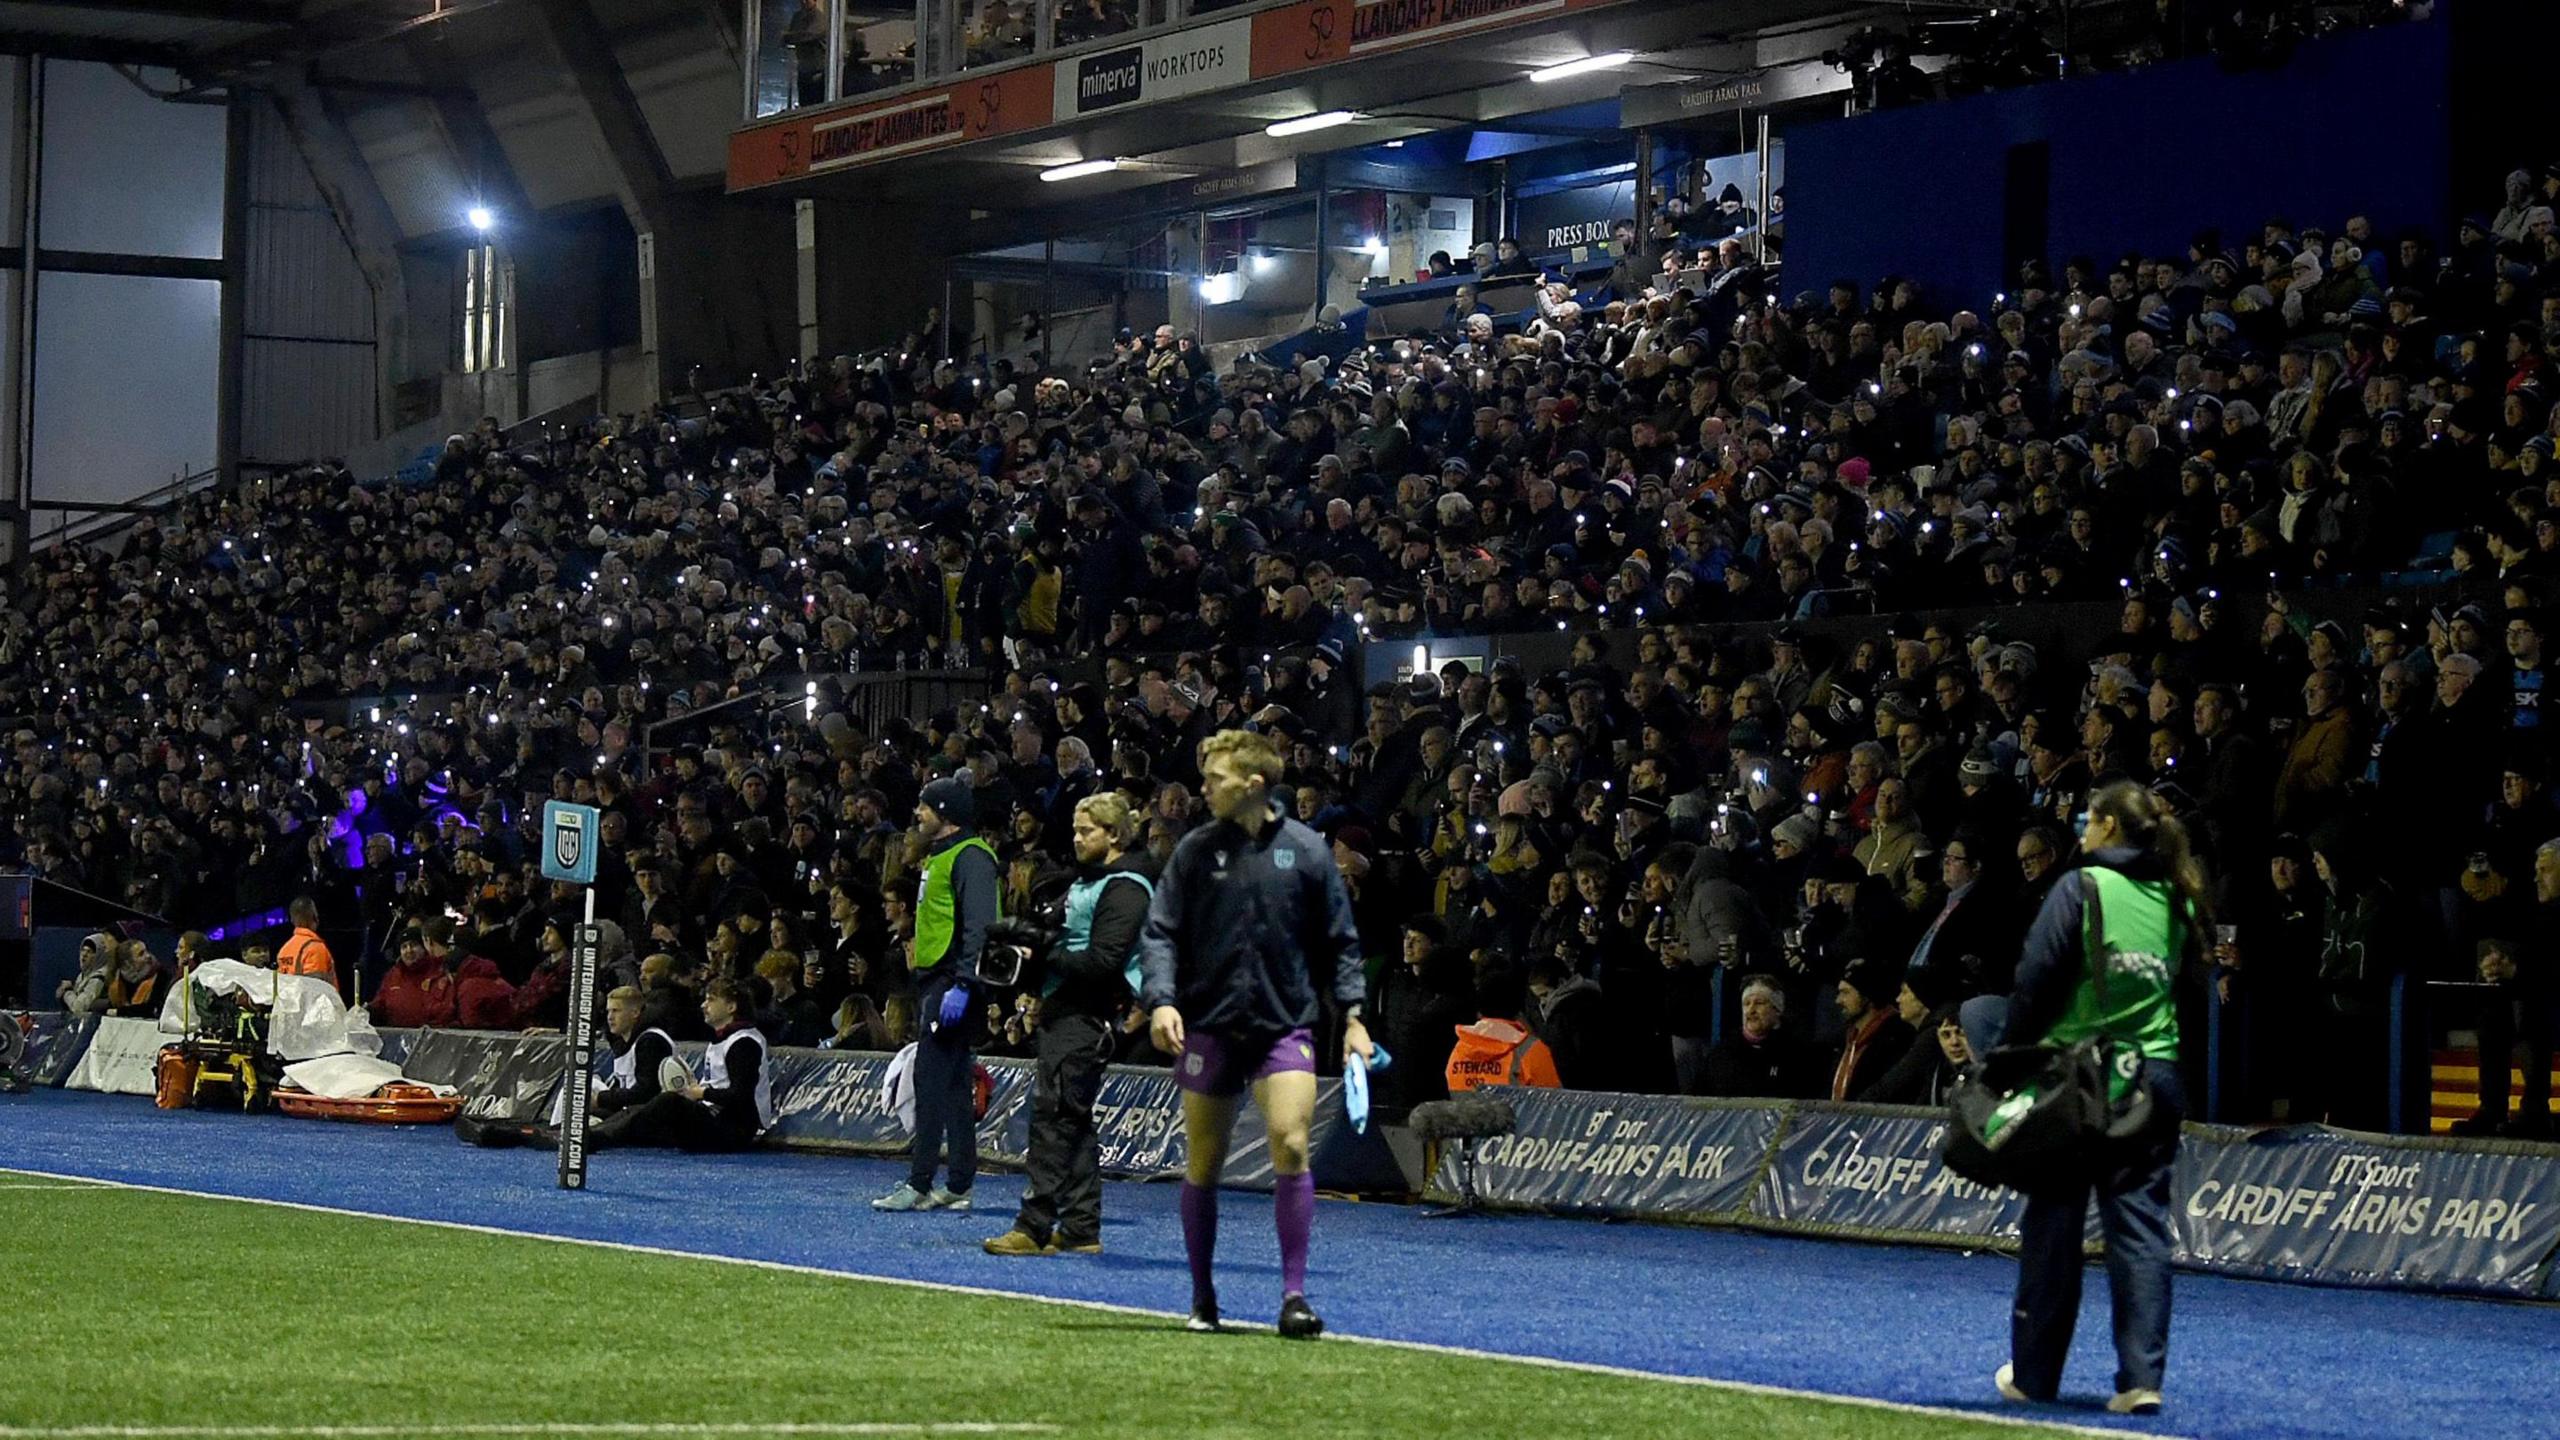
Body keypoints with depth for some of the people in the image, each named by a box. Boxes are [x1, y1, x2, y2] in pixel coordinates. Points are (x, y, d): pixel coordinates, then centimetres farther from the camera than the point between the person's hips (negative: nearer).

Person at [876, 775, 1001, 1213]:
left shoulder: (970, 857, -12)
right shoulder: (940, 857, 20)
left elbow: (979, 926, -20)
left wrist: (961, 985, -26)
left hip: (953, 982, -10)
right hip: (935, 981, 10)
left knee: (933, 1081, -11)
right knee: (953, 1086, 10)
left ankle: (920, 1184, -12)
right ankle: (957, 1187, 12)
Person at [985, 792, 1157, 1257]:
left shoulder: (1125, 888, -11)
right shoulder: (1089, 879, 20)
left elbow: (1103, 962, -20)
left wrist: (1046, 957, -17)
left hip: (1086, 1017, -10)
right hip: (1064, 1011, 10)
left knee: (1053, 1116, -12)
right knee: (1074, 1121, 10)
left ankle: (1034, 1226, -14)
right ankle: (1082, 1228, 13)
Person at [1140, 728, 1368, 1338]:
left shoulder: (1307, 850, 1)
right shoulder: (1195, 849, 2)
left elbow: (1339, 940, 7)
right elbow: (1160, 931, 1)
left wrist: (1351, 1016, 1)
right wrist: (1162, 1000, -14)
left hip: (1285, 1023, -1)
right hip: (1208, 1025, 1)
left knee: (1291, 1144, -18)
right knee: (1203, 1164, 6)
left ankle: (1293, 1295, -11)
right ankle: (1202, 1298, 20)